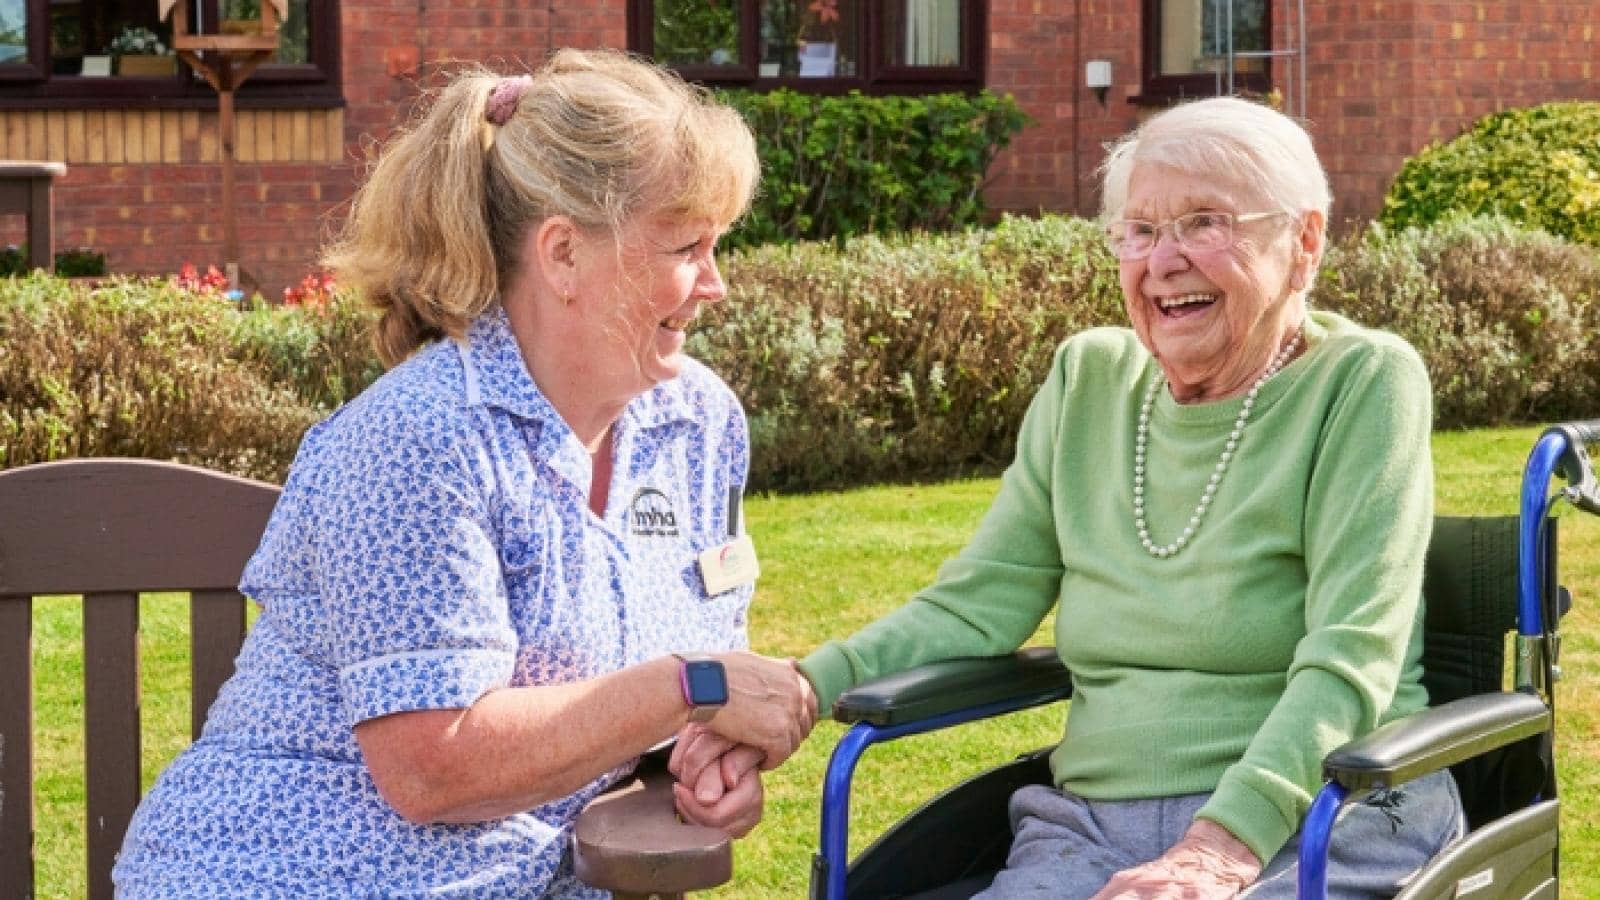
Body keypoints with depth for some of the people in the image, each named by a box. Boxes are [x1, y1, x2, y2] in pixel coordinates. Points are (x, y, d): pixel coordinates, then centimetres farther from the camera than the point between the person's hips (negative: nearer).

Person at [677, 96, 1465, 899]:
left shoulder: (1362, 382, -3)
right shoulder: (1088, 380, 13)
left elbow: (1348, 660, -14)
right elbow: (974, 610, 9)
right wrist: (799, 691, -8)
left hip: (1327, 824, -4)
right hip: (1097, 825, 4)